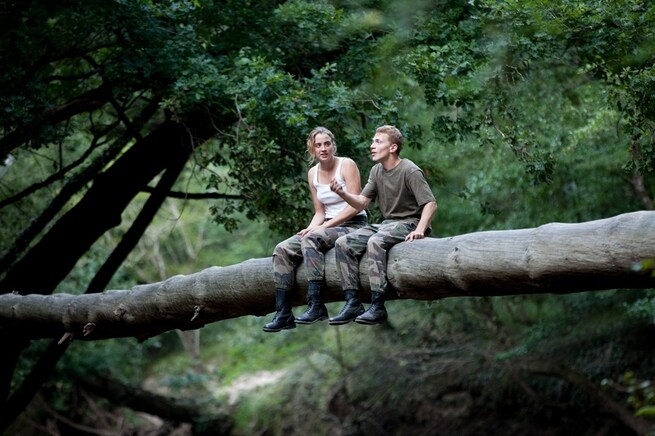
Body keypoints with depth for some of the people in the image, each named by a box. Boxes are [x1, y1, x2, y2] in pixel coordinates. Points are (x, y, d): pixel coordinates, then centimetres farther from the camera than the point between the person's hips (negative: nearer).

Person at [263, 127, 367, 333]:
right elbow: (320, 212, 13)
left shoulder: (347, 165, -9)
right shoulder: (313, 173, 10)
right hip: (327, 226, 7)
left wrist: (324, 226, -18)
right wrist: (310, 228, -9)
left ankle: (315, 306, -35)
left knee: (311, 240, -33)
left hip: (353, 225, -7)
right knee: (283, 249, -12)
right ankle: (283, 313, -16)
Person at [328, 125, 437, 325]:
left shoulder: (409, 171, -11)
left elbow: (430, 204, -15)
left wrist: (420, 229, -30)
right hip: (386, 224, 8)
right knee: (343, 243, -10)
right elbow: (362, 202, 8)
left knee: (375, 241, -35)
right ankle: (352, 303, -15)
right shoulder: (376, 171, 12)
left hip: (408, 224, -8)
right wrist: (342, 193, -11)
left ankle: (377, 307, -37)